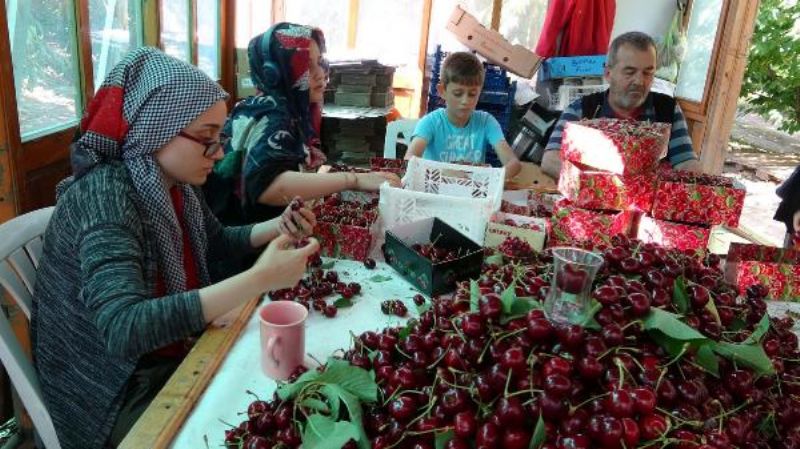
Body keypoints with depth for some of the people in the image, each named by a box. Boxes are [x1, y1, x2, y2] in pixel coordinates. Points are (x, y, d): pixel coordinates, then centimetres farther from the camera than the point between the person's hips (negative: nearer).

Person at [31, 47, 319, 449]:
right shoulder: (104, 195, -27)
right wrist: (259, 279, -43)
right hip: (115, 393, -6)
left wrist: (276, 228, -5)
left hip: (171, 355, 7)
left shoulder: (173, 183, -5)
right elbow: (123, 329, -39)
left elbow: (215, 243, 14)